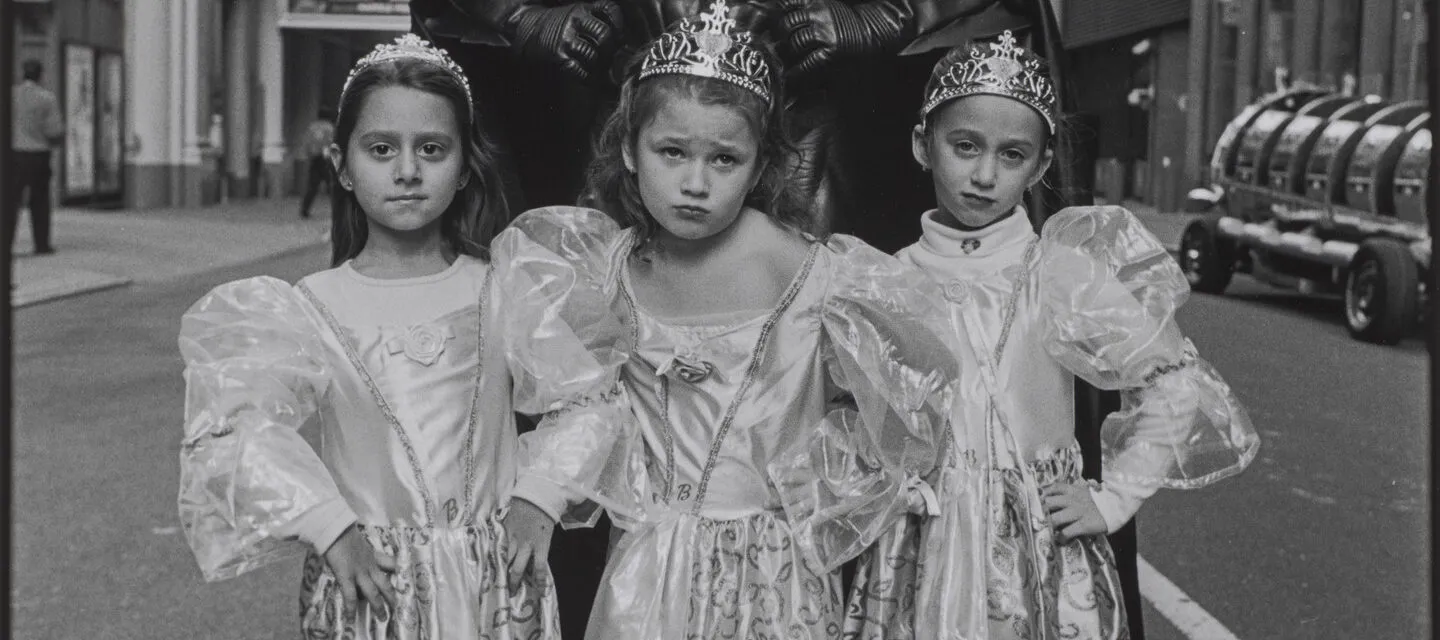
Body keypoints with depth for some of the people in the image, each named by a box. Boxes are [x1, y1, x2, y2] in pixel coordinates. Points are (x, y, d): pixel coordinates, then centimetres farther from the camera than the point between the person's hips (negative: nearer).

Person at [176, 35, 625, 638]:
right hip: (368, 584, -1)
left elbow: (586, 404, 2)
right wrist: (329, 529, -19)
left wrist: (529, 502, -7)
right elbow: (237, 428, -12)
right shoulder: (311, 309, -4)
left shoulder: (502, 291, -1)